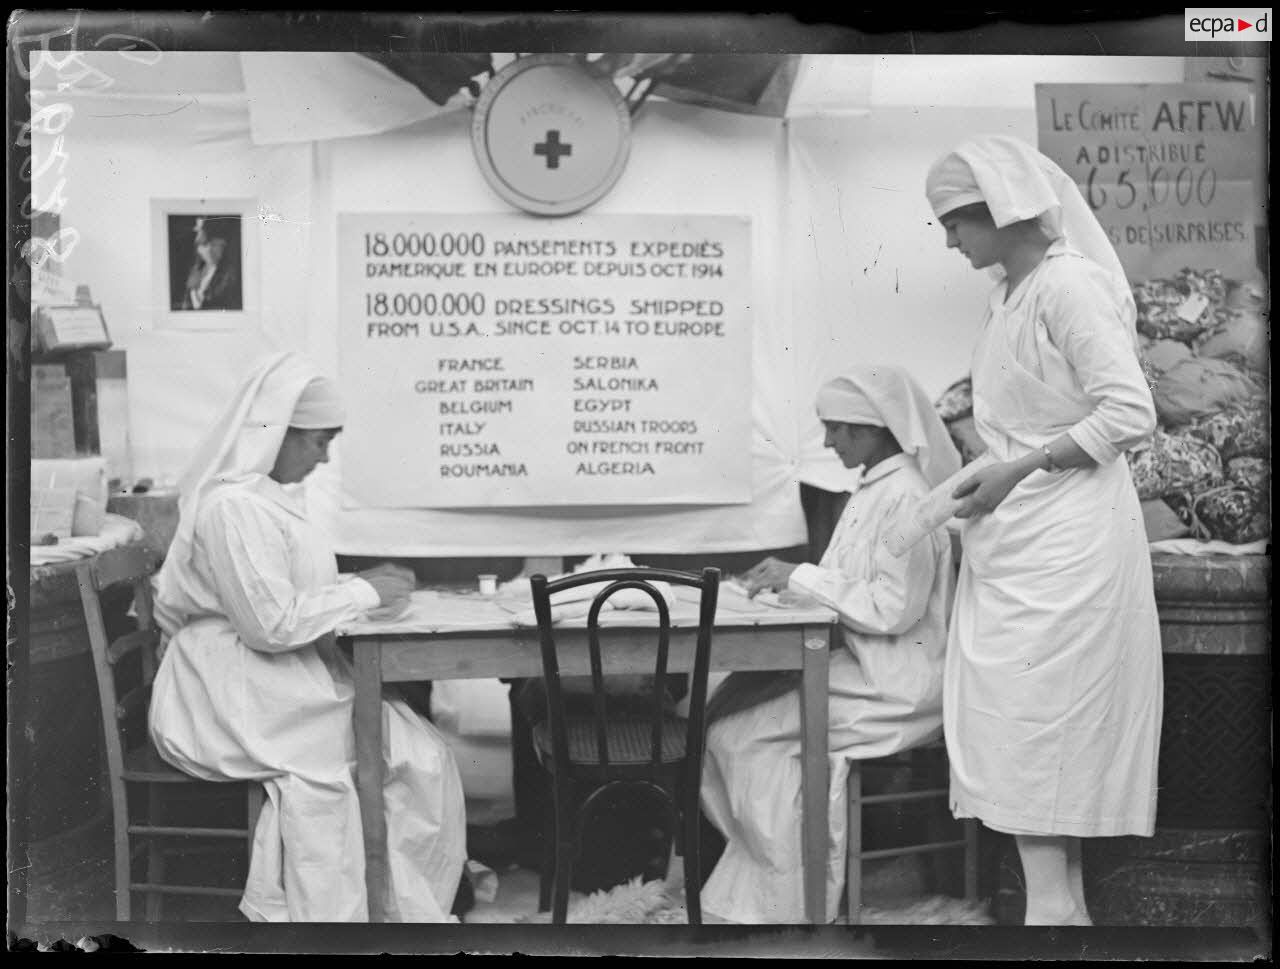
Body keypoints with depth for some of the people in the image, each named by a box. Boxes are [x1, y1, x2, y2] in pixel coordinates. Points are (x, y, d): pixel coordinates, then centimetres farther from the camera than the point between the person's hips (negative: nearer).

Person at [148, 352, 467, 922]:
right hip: (234, 697, -9)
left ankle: (410, 903, -3)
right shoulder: (233, 507, -18)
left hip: (281, 680, 9)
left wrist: (365, 587, 5)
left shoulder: (267, 495, 14)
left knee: (423, 760, -7)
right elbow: (272, 623, -22)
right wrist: (363, 592, -13)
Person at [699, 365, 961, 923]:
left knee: (746, 733, -14)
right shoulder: (874, 488, 15)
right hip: (860, 662, 9)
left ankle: (794, 899, 0)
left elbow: (892, 609, -21)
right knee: (721, 711, -3)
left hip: (893, 686, -9)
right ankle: (764, 883, 2)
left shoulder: (904, 496, -16)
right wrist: (786, 579, 4)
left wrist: (801, 579, -17)